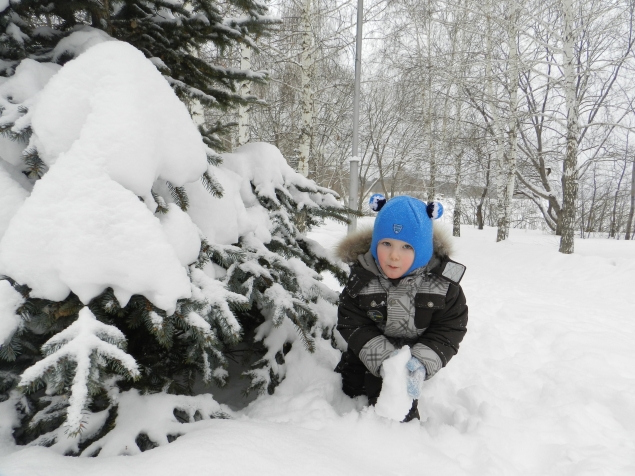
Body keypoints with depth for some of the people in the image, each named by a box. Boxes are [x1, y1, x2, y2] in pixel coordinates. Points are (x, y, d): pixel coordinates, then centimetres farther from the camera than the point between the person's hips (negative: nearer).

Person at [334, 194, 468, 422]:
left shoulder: (443, 282, -22)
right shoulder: (362, 277, -21)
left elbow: (450, 330, -16)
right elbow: (352, 324, -20)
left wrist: (422, 363, -30)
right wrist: (384, 359, -32)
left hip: (414, 354, -1)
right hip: (370, 356, 2)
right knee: (349, 387, 20)